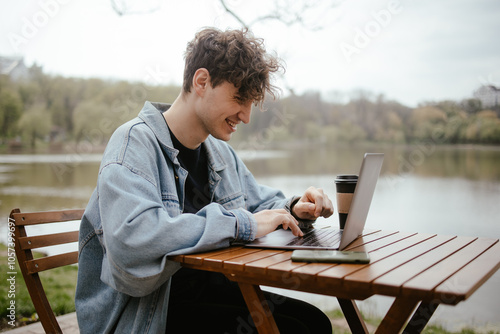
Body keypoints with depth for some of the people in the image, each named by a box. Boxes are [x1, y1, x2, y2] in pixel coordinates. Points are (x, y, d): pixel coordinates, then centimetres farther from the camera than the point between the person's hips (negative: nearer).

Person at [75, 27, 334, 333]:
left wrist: (294, 209, -3)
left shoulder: (220, 152, 10)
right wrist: (242, 225, -27)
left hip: (210, 290, 8)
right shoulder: (135, 142, -16)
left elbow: (263, 202, 21)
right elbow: (130, 240, -33)